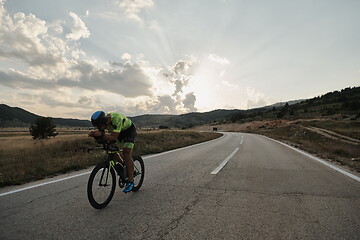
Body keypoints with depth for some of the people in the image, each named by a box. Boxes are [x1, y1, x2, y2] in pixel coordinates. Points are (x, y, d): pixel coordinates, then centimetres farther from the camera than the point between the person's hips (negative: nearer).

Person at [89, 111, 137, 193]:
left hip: (129, 130, -7)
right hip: (117, 131, 7)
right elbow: (102, 137, -10)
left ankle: (130, 181, -13)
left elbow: (113, 137, -40)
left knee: (126, 152, -19)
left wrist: (101, 134, -53)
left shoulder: (117, 119, -39)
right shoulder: (103, 121, -18)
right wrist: (94, 134, -30)